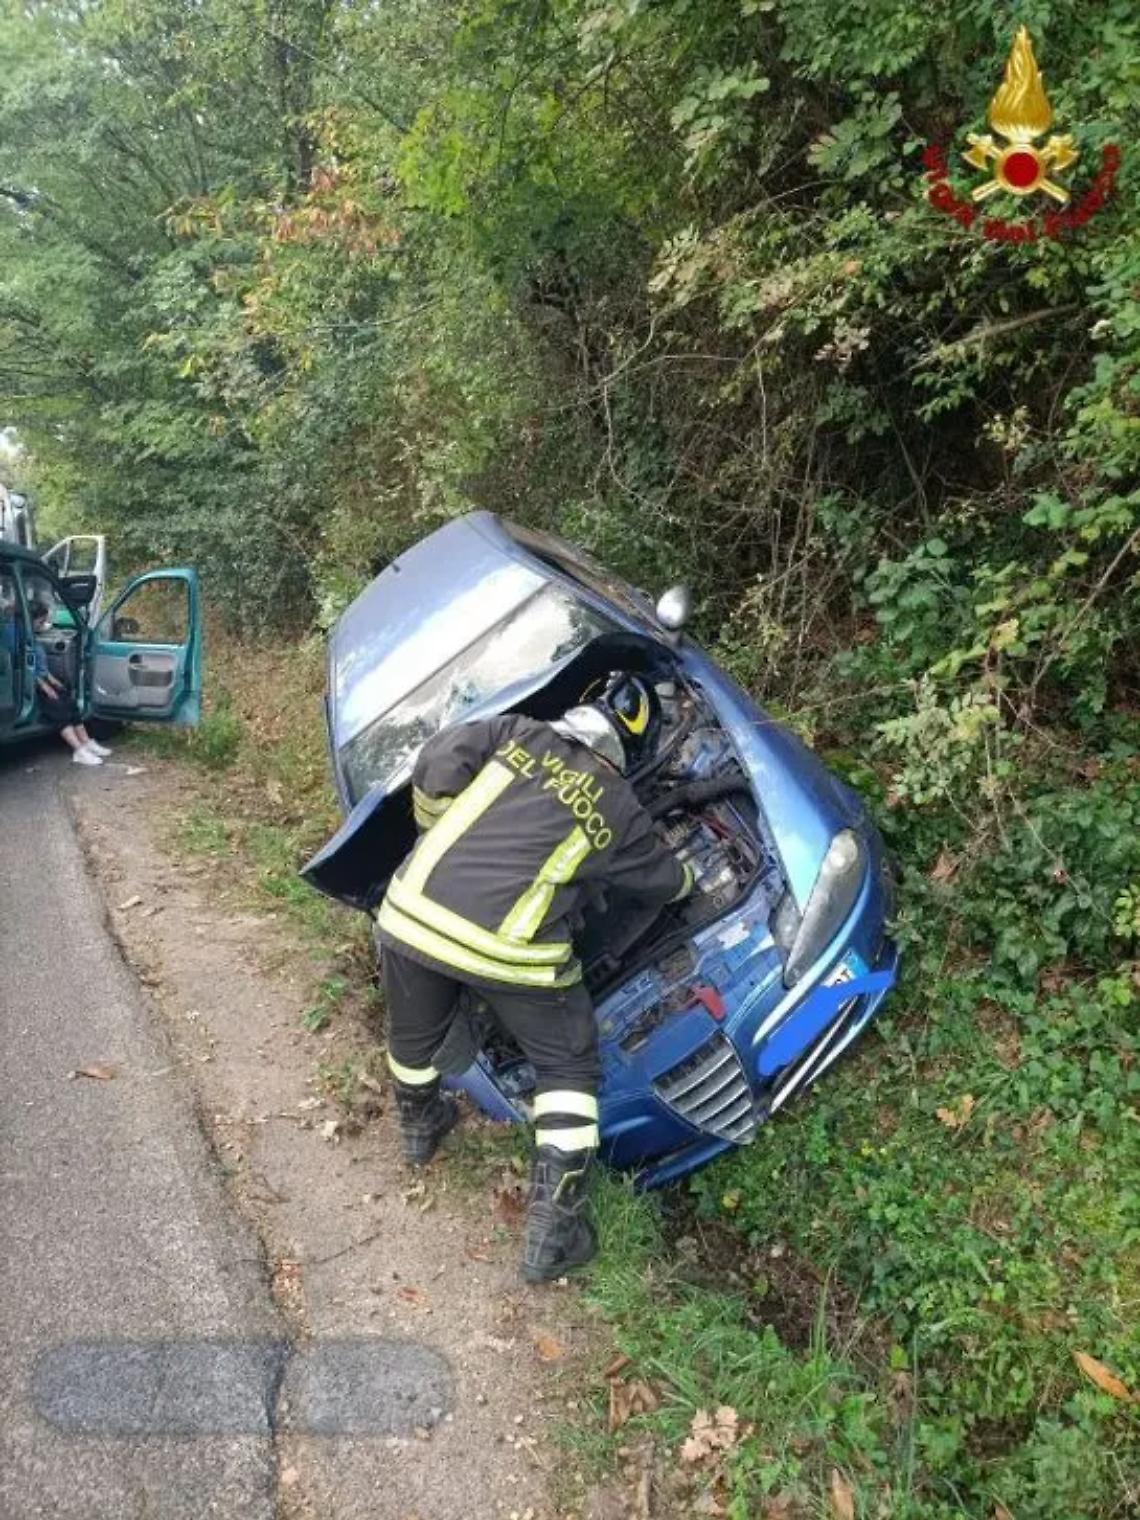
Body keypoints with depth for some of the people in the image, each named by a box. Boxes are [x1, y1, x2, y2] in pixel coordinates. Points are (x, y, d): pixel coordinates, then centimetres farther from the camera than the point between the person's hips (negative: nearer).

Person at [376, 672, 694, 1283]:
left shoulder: (517, 732, 7)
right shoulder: (620, 810, 5)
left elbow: (435, 768, -1)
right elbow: (669, 882, 20)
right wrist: (687, 874, 44)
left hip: (412, 912, 3)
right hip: (510, 951, -3)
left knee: (414, 1036, 30)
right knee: (568, 1068, 17)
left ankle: (419, 1126, 58)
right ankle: (553, 1230, 17)